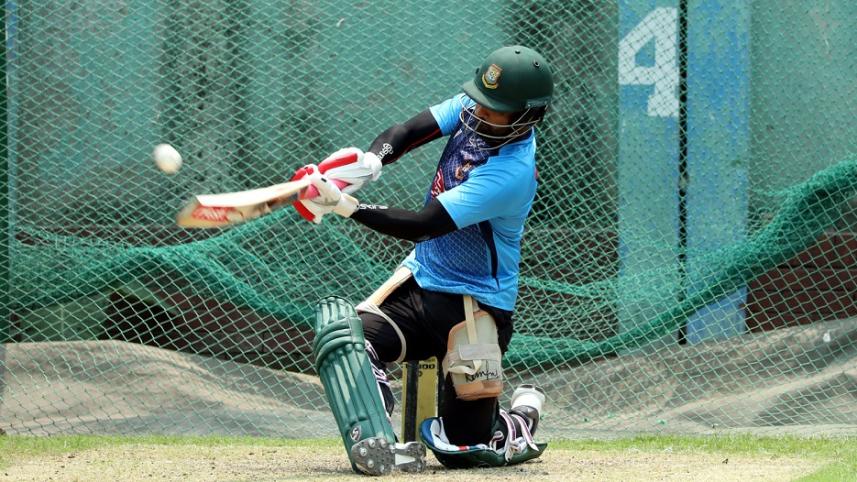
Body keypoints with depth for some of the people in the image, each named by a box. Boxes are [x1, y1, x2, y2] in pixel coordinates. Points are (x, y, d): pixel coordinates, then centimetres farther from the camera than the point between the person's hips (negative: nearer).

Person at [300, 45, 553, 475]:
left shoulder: (511, 173, -27)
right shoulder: (473, 110, -4)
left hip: (474, 305, -7)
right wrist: (370, 161, -33)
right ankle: (378, 449, -34)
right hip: (421, 278, 7)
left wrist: (347, 207, -35)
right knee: (340, 328, -24)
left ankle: (524, 414, 27)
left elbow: (422, 225, -31)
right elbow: (410, 132, -11)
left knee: (464, 449, -5)